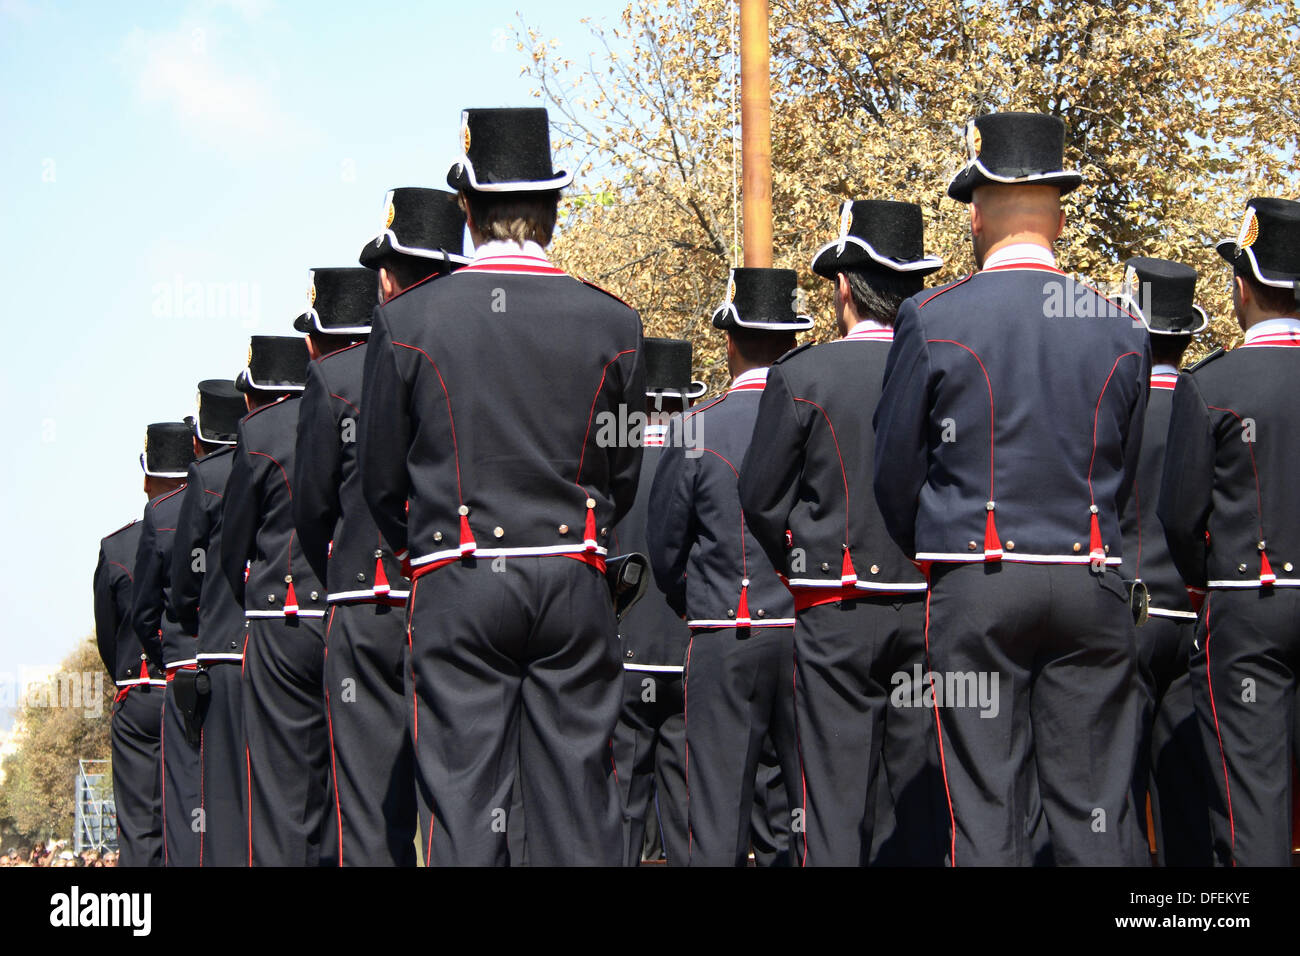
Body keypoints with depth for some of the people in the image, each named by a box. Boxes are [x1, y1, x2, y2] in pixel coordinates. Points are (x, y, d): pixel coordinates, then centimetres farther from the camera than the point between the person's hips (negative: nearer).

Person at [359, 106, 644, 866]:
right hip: (575, 584, 1)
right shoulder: (613, 323, 1)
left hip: (456, 589, -1)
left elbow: (381, 481, 3)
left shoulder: (408, 321, -3)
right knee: (577, 799, 5)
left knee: (463, 804, 0)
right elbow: (625, 476, 9)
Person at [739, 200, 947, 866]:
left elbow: (760, 498, -2)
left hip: (837, 610, -3)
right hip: (932, 609, 3)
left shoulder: (801, 376, -8)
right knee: (923, 783, 7)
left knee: (836, 791, 1)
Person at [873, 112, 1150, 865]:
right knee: (1097, 807, 5)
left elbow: (896, 473, 2)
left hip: (976, 587, -2)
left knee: (988, 809, 0)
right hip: (1092, 588, 3)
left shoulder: (931, 321, -4)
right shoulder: (1121, 329, 4)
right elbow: (1123, 475, 12)